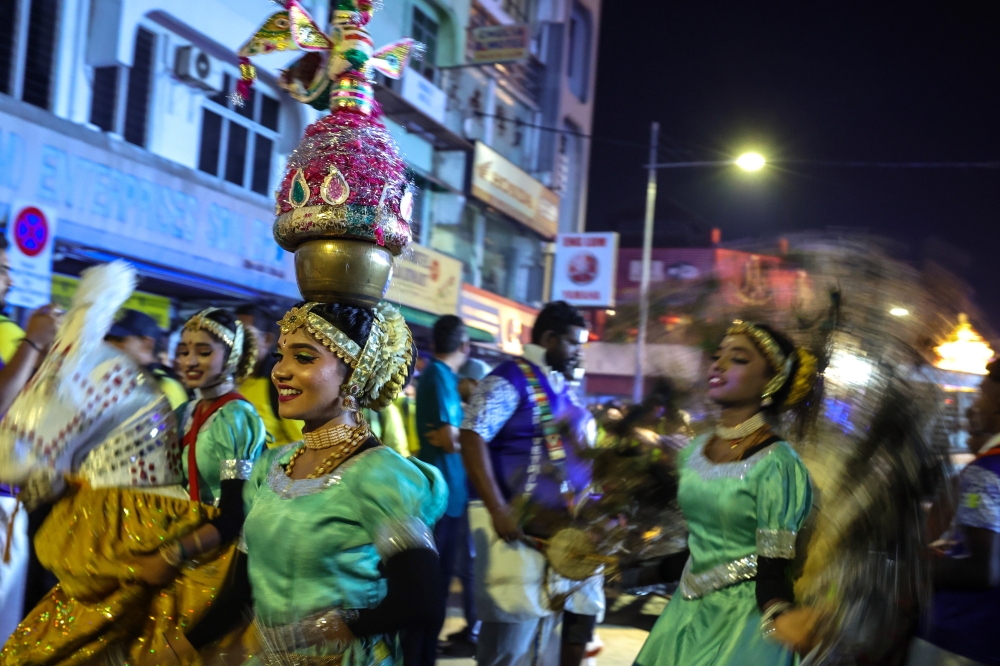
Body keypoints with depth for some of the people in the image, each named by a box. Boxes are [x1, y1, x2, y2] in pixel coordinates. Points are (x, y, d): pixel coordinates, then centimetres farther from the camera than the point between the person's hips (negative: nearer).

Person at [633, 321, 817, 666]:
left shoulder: (776, 463, -17)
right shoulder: (694, 451, 2)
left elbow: (773, 570, -19)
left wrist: (777, 615, -38)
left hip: (743, 619, -6)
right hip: (690, 612, 6)